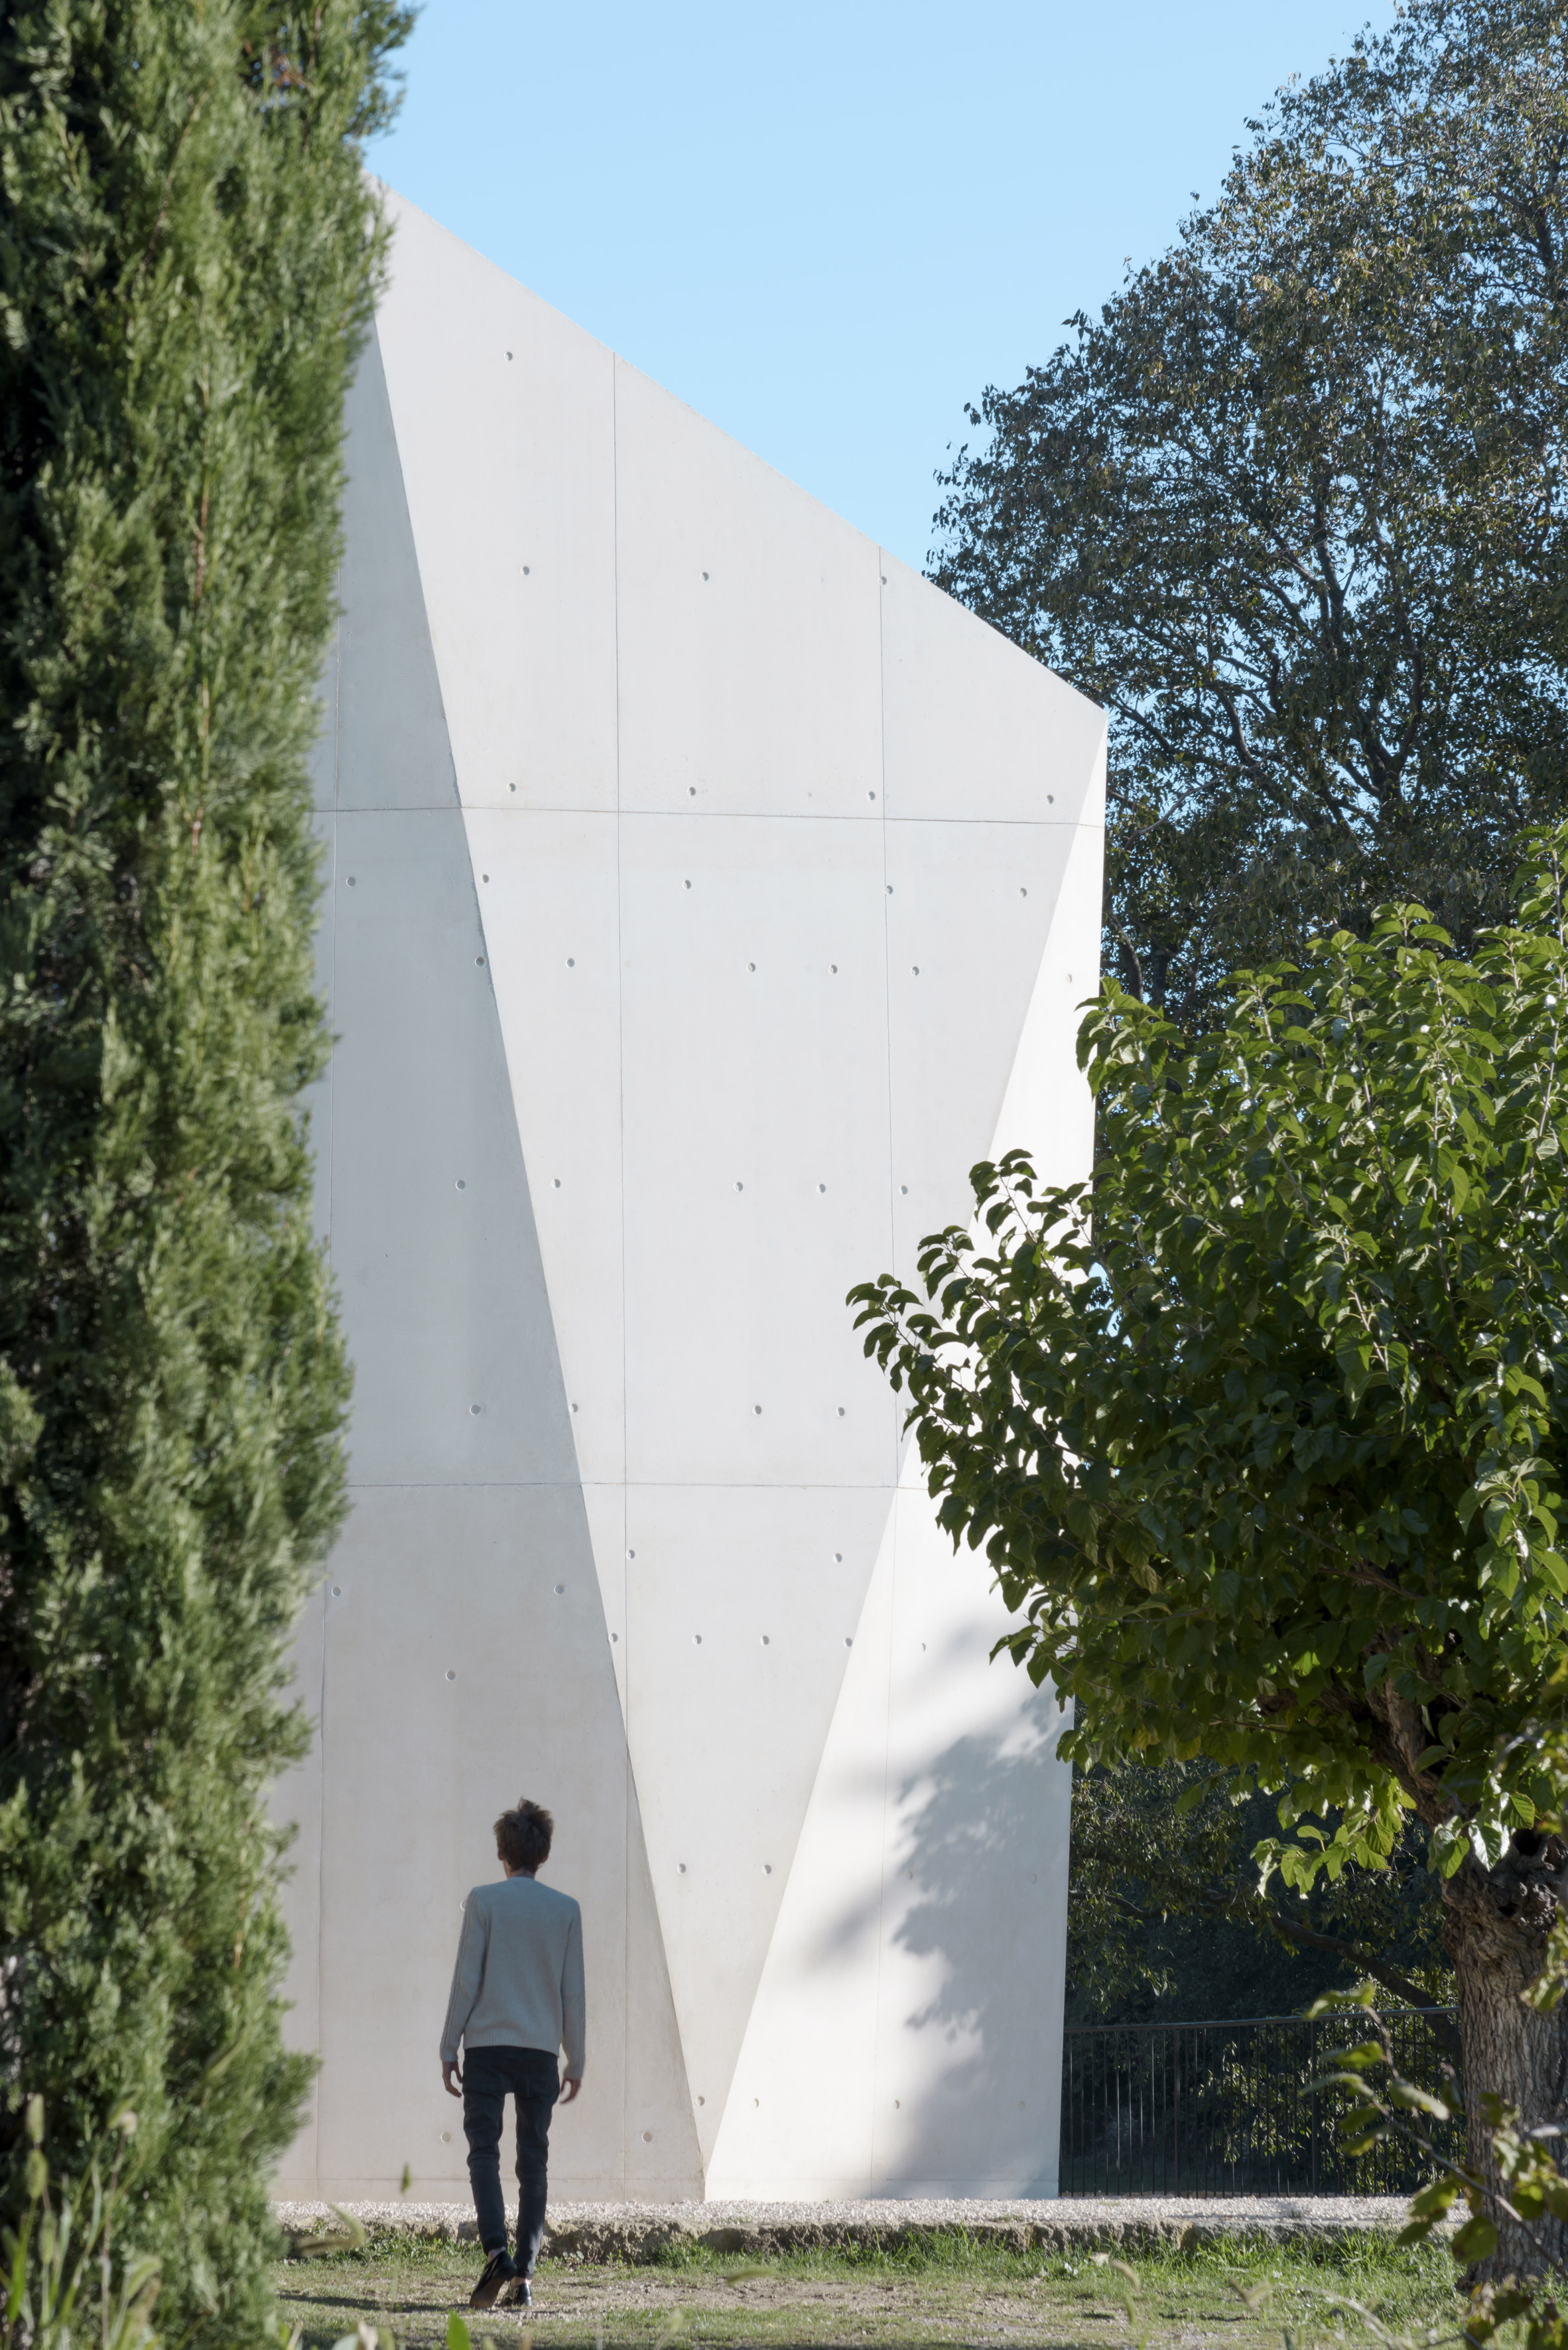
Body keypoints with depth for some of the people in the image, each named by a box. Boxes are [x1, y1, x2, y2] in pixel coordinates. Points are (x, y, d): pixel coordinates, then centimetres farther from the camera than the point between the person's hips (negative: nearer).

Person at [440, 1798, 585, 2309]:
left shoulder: (484, 1901, -1)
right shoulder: (566, 1910, 6)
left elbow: (466, 1980, -4)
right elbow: (574, 1993, 7)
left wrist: (449, 2048, 3)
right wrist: (575, 2061, 14)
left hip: (487, 2044, -2)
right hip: (541, 2049, 2)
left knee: (484, 2151, -1)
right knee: (534, 2161, 5)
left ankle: (496, 2253, -22)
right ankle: (523, 2276, 1)